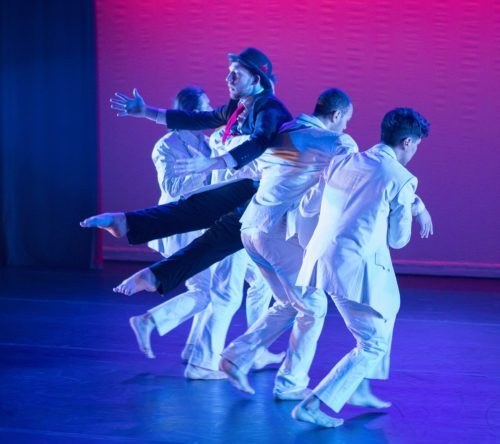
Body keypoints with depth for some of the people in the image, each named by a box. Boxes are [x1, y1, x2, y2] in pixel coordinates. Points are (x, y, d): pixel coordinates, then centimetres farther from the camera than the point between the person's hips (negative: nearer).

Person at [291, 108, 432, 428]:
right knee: (374, 344, 2)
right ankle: (314, 406, -7)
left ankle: (359, 389, 33)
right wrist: (411, 208, 18)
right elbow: (398, 239, -1)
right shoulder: (400, 179, -8)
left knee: (385, 313, 29)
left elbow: (309, 206, 18)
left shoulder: (342, 162, 10)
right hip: (356, 266, -8)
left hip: (321, 256, 8)